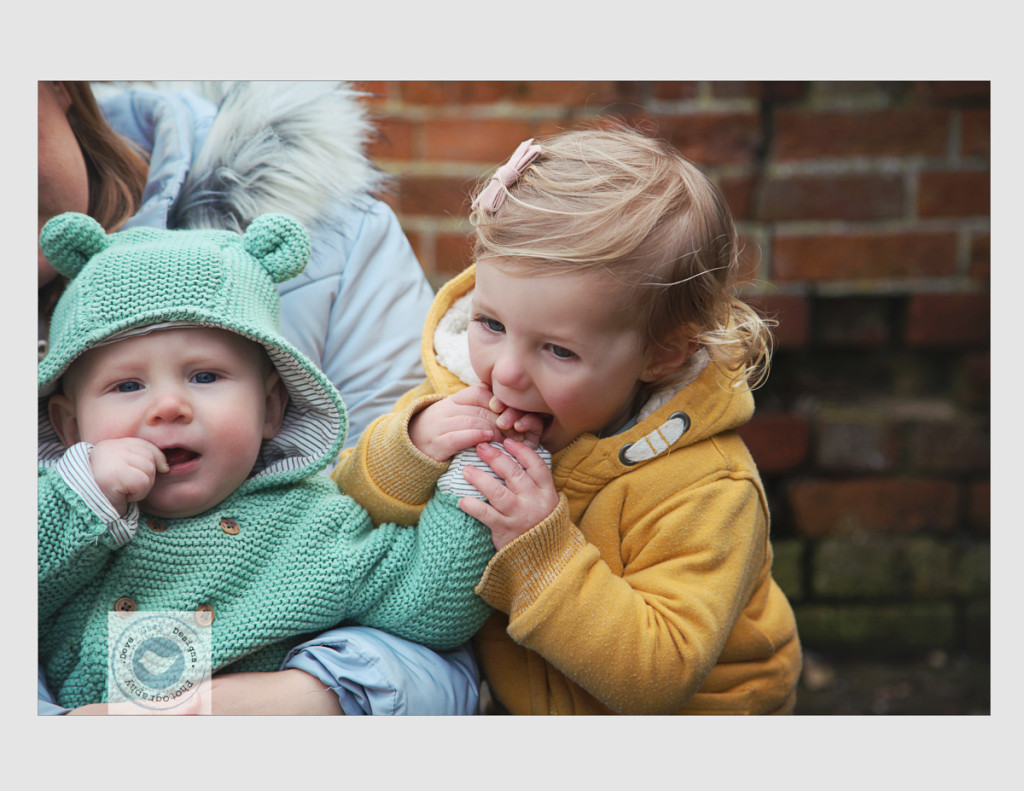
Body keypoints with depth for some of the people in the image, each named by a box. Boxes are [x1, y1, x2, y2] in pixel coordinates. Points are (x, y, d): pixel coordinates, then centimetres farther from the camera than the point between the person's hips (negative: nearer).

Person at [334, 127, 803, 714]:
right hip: (516, 705, 4)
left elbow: (656, 679, -27)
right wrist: (407, 453, -25)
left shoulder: (705, 491, -25)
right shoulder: (468, 396, -10)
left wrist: (542, 550, -34)